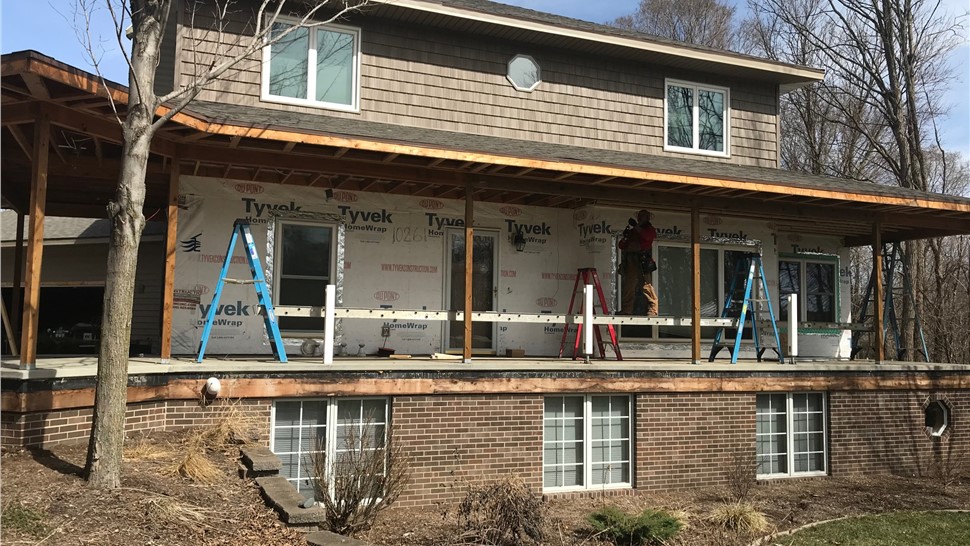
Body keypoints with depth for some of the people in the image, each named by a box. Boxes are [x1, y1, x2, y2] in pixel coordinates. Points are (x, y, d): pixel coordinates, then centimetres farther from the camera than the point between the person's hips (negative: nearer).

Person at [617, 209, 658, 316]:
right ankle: (627, 310, 2)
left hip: (643, 261, -6)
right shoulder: (632, 231, 26)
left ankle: (652, 310, -11)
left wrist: (636, 226, -14)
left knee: (646, 285, -12)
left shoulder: (650, 229, 12)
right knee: (628, 286, 1)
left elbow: (648, 236, -13)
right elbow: (621, 246, 23)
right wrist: (624, 238, 3)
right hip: (630, 261, 6)